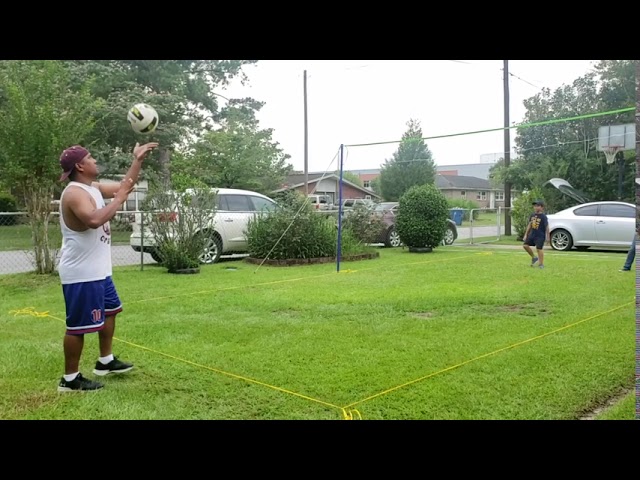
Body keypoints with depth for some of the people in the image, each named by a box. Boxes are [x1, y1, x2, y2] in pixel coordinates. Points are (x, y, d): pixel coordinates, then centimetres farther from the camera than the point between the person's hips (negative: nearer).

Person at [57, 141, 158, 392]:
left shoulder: (93, 187, 10)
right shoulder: (75, 193, -20)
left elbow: (123, 186, 22)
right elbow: (94, 220, -38)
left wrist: (137, 160, 17)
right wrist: (119, 199, -27)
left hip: (98, 271, 11)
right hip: (81, 274, -11)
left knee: (109, 311, 23)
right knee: (78, 325, -2)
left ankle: (106, 361, 37)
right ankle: (70, 379, 10)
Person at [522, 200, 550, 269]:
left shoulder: (543, 217, -11)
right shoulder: (532, 215, 7)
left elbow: (547, 227, -9)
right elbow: (529, 225, 15)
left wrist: (547, 237, -9)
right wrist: (526, 234, 14)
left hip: (540, 236, -6)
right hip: (532, 235, 6)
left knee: (539, 249, -7)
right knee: (525, 245, -2)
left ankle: (541, 264, 6)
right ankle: (534, 257, 18)